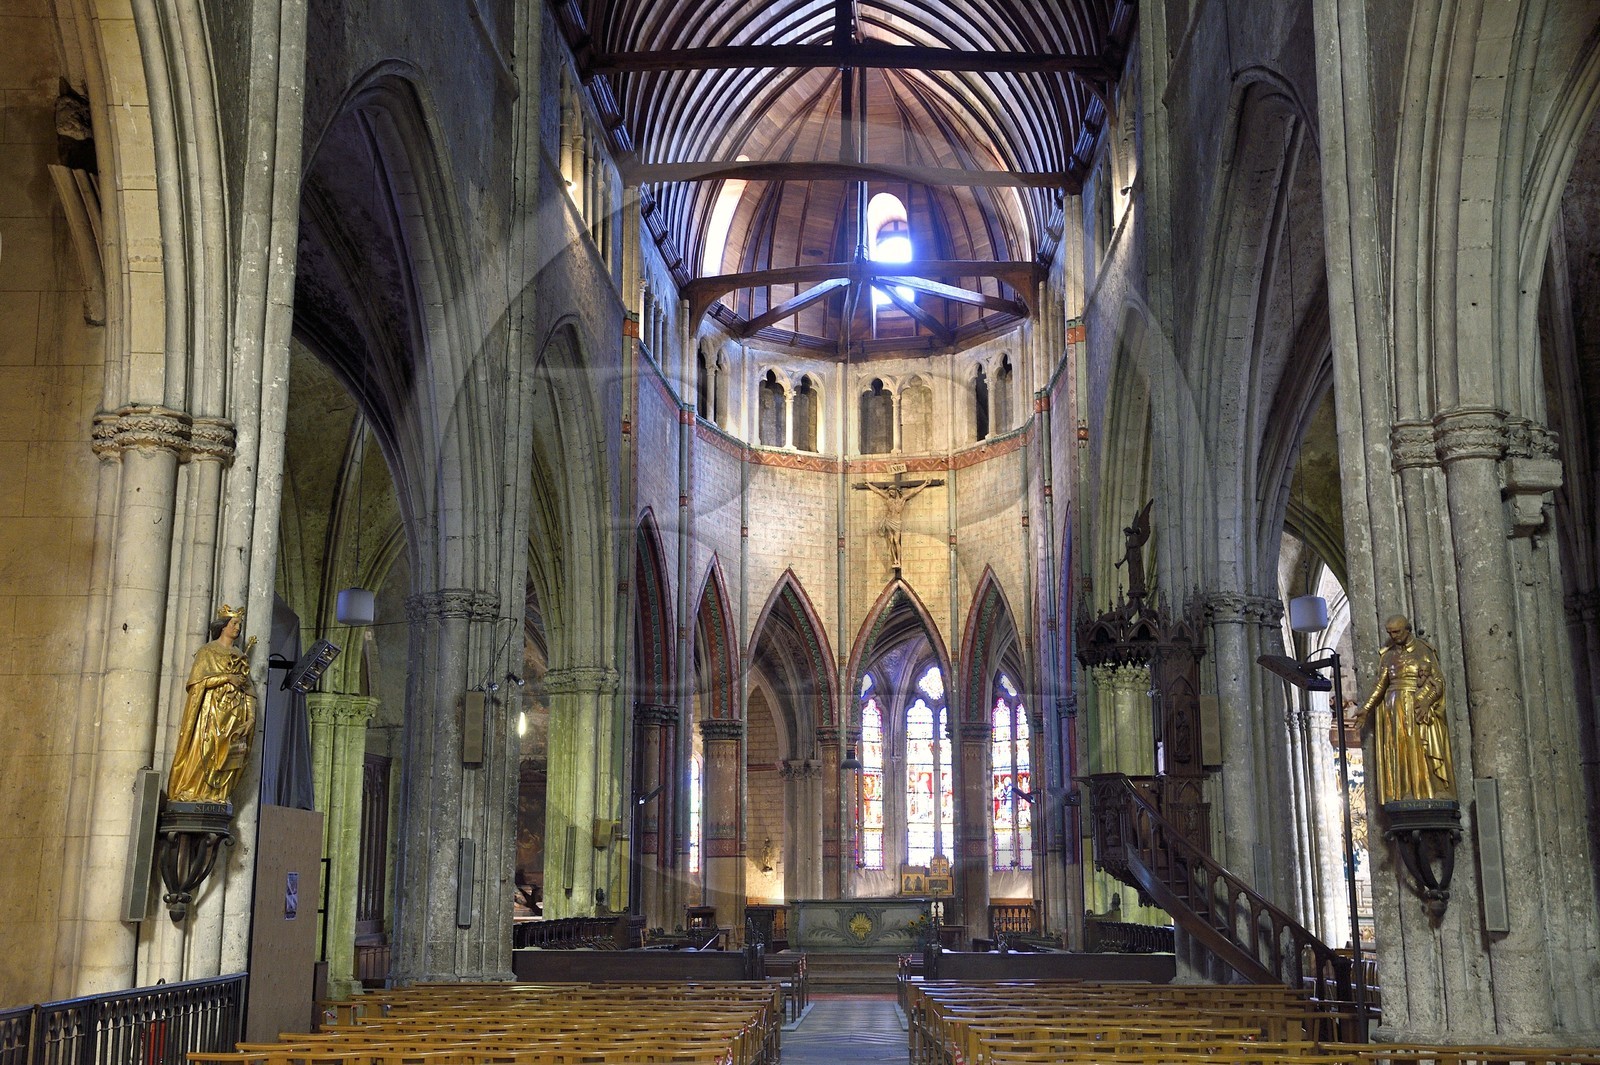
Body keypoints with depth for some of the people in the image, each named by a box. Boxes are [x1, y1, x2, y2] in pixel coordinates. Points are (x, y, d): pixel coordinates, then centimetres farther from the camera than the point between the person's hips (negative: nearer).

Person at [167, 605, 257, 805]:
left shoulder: (241, 656, 20)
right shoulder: (208, 651, 6)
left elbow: (248, 690, 14)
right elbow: (198, 678, -7)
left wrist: (251, 716, 2)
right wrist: (228, 677, -12)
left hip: (235, 713, 4)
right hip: (212, 709, -4)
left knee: (228, 756, -4)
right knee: (203, 750, -12)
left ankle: (214, 796, -5)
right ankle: (188, 793, -11)